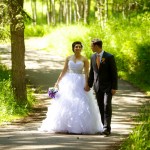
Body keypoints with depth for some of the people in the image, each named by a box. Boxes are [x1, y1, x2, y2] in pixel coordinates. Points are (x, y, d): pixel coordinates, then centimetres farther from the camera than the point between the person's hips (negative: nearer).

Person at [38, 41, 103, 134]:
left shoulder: (84, 59, 2)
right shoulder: (68, 58, 9)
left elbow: (87, 73, -4)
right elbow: (64, 71, 9)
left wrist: (87, 84, -16)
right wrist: (58, 81, 2)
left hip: (80, 83, -2)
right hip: (69, 82, 2)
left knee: (81, 105, -7)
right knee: (66, 104, -3)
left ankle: (81, 126, -3)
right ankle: (66, 126, 1)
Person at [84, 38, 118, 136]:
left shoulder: (109, 57, -9)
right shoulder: (93, 57, 8)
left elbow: (114, 73, -9)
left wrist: (114, 87, -12)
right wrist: (89, 85, 12)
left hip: (107, 86, -6)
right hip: (97, 86, 6)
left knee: (107, 106, -15)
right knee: (101, 107, 5)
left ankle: (107, 128, -18)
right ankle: (105, 127, 11)